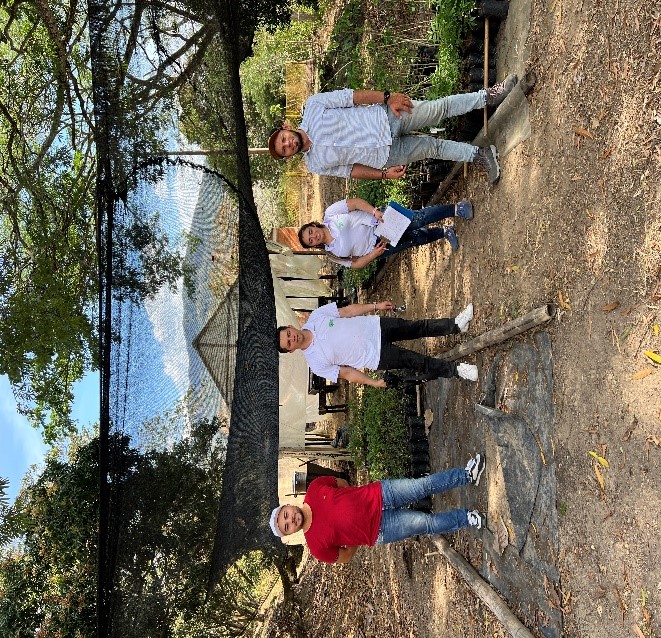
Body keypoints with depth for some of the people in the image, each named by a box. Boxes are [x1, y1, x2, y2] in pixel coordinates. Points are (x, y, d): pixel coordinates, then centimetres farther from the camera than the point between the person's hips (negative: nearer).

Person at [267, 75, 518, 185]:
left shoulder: (312, 107, -10)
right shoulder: (316, 165, -4)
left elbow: (350, 95, -10)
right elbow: (349, 169, 3)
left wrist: (387, 97, -19)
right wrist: (384, 174, -6)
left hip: (386, 115, 0)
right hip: (385, 156, 1)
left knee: (443, 107, -7)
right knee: (433, 146, -1)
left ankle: (489, 95, 9)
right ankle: (479, 154, 17)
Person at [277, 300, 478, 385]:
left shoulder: (315, 317, -7)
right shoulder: (315, 361, -14)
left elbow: (346, 310, 3)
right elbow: (346, 373, -7)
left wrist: (376, 306, 2)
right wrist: (373, 382, -12)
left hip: (376, 326, 4)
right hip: (378, 356, -4)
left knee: (419, 327, 1)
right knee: (419, 363, -9)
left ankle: (456, 325, 19)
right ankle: (456, 370, 5)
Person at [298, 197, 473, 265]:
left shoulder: (330, 214, -8)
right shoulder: (335, 253, -3)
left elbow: (355, 202, -9)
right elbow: (355, 264, 2)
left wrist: (375, 211, -24)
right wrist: (374, 254, -16)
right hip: (381, 245, 1)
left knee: (420, 218, -15)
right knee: (419, 239, -7)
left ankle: (455, 209, -1)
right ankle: (445, 233, 16)